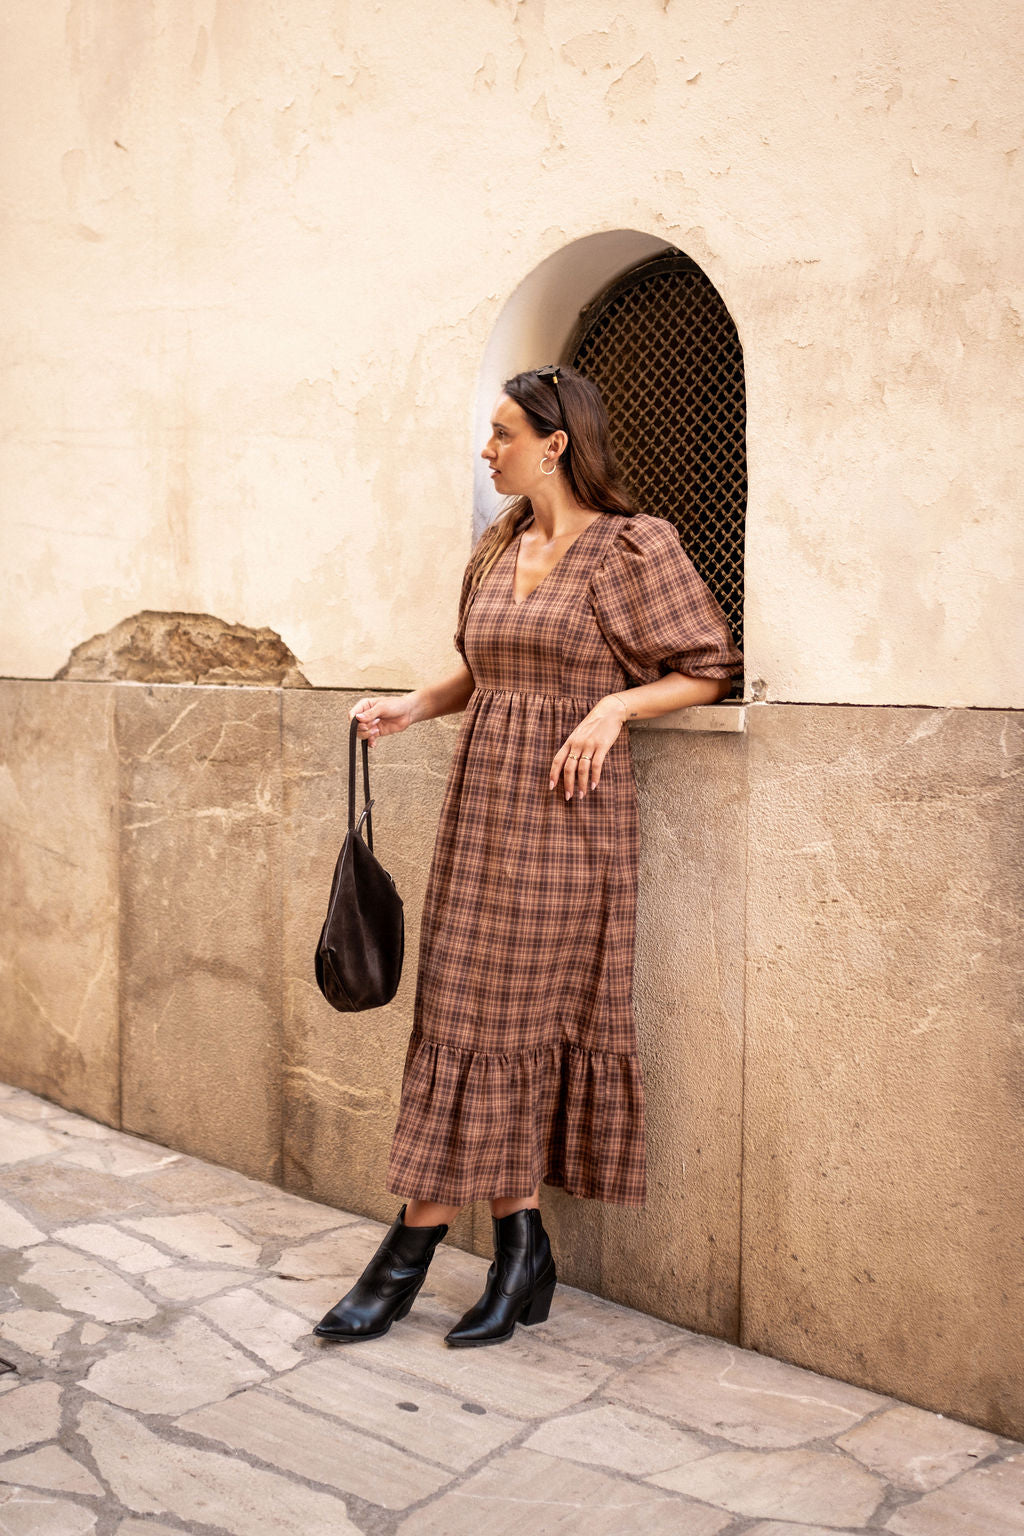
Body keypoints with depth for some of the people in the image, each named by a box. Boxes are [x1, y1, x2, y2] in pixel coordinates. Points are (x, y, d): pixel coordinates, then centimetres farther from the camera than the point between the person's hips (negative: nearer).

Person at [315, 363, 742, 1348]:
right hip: (484, 802, 7)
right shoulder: (498, 550, 14)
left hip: (567, 806, -7)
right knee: (474, 1017, 5)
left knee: (515, 1019, 0)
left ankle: (415, 1248, 10)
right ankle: (521, 1254, 17)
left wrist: (613, 706, -16)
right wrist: (414, 705, 6)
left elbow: (709, 669, -3)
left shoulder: (634, 547, -5)